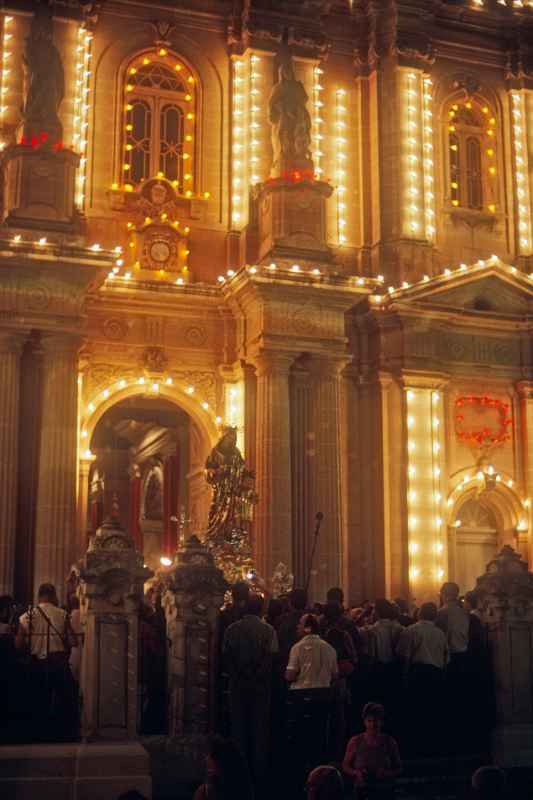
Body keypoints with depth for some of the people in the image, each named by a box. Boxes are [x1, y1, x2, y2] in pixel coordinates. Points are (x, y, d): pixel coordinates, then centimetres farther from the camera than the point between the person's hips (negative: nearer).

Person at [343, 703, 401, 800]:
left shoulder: (390, 742, 2)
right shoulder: (355, 741, 2)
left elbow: (399, 769, 9)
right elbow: (345, 766, 10)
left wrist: (387, 773, -11)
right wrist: (356, 773, -10)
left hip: (385, 792, 0)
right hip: (362, 791, 0)